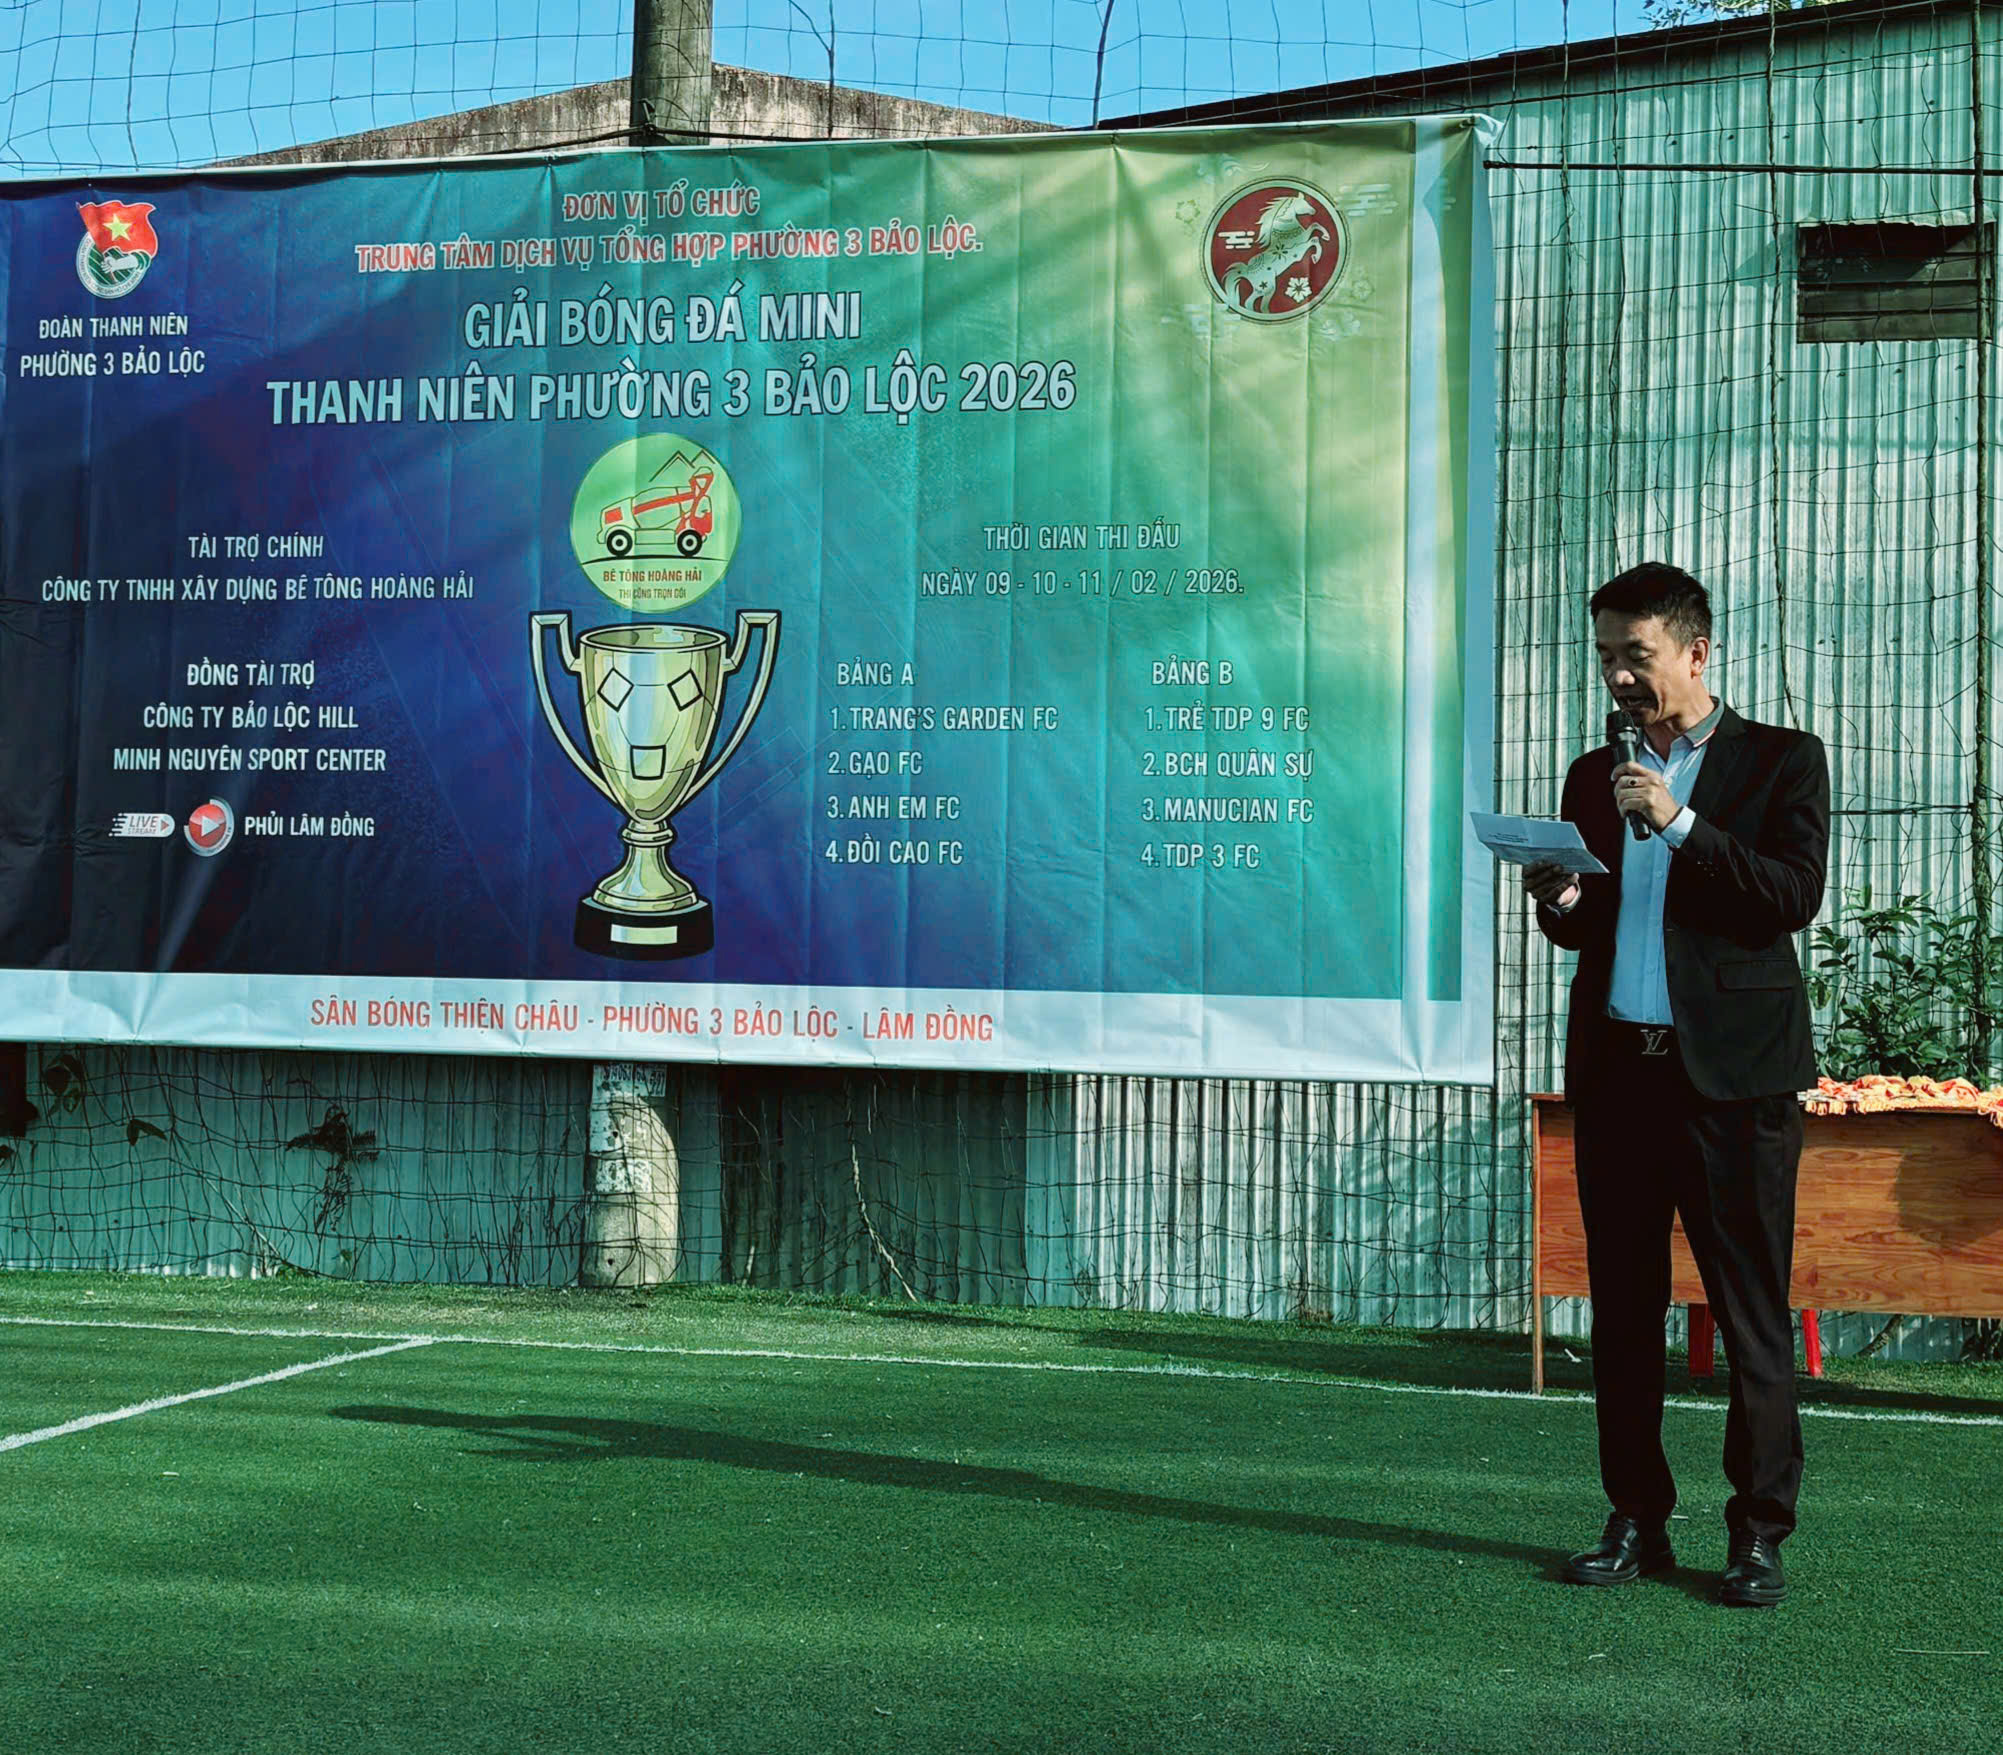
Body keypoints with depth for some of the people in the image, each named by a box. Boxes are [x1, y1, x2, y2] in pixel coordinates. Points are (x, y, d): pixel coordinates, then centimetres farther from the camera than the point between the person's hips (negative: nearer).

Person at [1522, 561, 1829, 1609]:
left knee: (1753, 1312, -3)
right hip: (1615, 1069, 4)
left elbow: (1794, 897, -8)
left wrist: (1681, 823, -15)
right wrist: (1558, 903, -2)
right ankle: (1637, 1523, 14)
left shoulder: (1782, 761, 5)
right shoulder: (1595, 776, 18)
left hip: (1732, 1073, -4)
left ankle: (1759, 1534, 4)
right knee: (1623, 1309, 6)